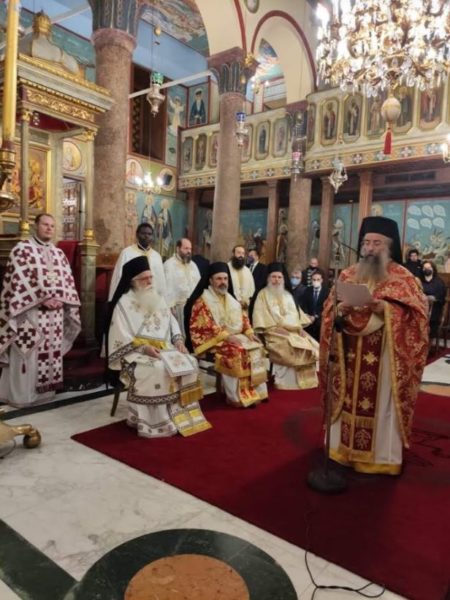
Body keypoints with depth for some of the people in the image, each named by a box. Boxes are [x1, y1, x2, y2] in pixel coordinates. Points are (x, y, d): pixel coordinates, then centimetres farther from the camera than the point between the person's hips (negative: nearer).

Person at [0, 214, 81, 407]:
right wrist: (41, 299, -18)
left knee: (51, 352, 9)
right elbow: (17, 280, -12)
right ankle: (21, 395, 8)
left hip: (55, 314, 6)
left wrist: (60, 299, -6)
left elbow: (67, 280, 12)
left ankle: (45, 390, 20)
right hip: (30, 311, -6)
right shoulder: (22, 249, -3)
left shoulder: (59, 253, 15)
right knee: (28, 354, -3)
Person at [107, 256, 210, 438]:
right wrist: (144, 347, -22)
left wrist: (178, 340, -2)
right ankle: (153, 422, -22)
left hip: (164, 349, 6)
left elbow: (172, 322, 17)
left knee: (189, 363, -16)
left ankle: (181, 413, -7)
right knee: (158, 369, -34)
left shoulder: (158, 299, 14)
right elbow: (121, 336, -12)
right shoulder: (124, 303, -6)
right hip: (137, 352, -6)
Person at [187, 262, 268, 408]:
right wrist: (226, 336, -23)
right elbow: (207, 326, -16)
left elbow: (243, 317, 16)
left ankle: (256, 391, -8)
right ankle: (237, 396, -22)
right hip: (214, 339, -7)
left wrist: (249, 333, -2)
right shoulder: (203, 301, -7)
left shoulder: (231, 299, 16)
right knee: (235, 352, -31)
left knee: (256, 347, -12)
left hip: (236, 336, 7)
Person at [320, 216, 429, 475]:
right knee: (347, 400, 10)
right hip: (350, 354, 4)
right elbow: (329, 309, 7)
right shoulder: (348, 274, 9)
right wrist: (341, 309, -15)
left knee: (382, 403, 3)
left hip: (384, 356, -3)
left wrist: (386, 309, -24)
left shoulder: (403, 277, -1)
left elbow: (417, 313, -9)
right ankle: (343, 446, 25)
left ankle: (383, 454, 18)